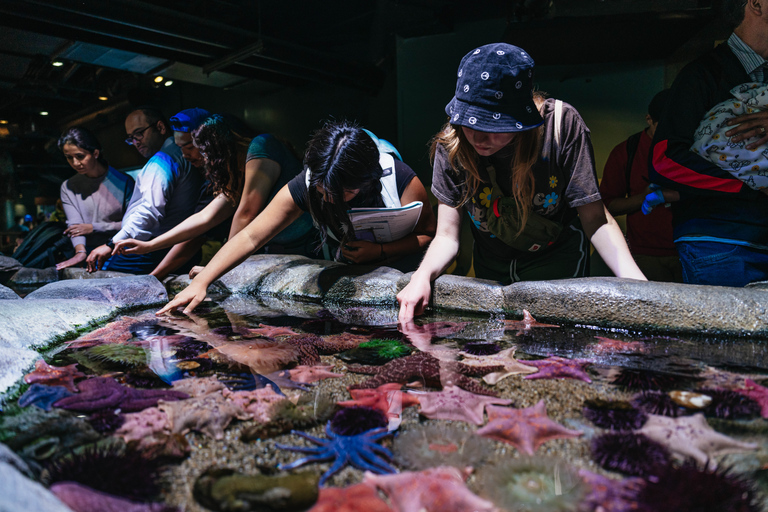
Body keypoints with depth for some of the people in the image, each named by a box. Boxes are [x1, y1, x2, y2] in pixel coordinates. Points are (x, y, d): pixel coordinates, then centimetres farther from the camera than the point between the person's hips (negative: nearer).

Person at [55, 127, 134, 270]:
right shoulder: (68, 187, 13)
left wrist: (94, 227, -3)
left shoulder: (124, 182, 3)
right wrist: (80, 252, -21)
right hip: (88, 254, 3)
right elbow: (74, 224, -3)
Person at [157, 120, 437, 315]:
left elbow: (430, 234, -14)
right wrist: (200, 282, -31)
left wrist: (381, 251, -30)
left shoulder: (400, 180, -28)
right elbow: (250, 237, -23)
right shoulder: (304, 186, -23)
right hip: (349, 271, 4)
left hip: (401, 261, -3)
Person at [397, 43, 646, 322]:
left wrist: (638, 286, -38)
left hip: (557, 262, -2)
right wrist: (423, 274, -42)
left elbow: (595, 220, -25)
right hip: (491, 271, 3)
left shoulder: (561, 124, -29)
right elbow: (447, 236, -21)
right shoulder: (451, 144, -23)